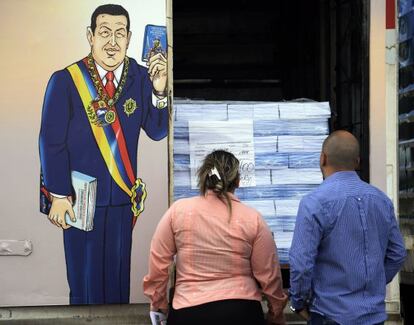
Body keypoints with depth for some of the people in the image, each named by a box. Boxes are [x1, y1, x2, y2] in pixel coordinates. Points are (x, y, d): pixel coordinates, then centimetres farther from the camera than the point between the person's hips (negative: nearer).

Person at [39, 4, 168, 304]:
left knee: (119, 277, 16)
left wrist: (159, 91, -16)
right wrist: (59, 196, -10)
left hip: (123, 197, 3)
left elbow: (157, 131, -1)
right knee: (85, 281, 10)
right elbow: (51, 142, -9)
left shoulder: (141, 78, -3)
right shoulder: (65, 81, -11)